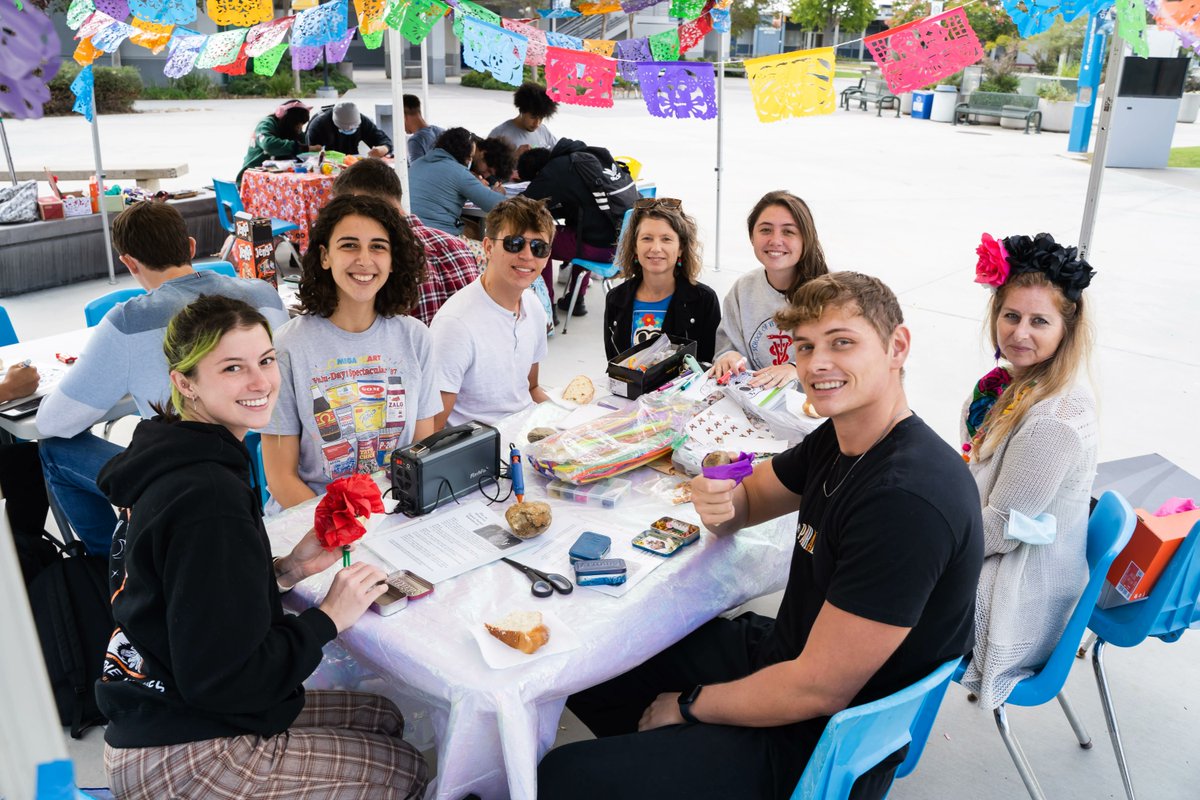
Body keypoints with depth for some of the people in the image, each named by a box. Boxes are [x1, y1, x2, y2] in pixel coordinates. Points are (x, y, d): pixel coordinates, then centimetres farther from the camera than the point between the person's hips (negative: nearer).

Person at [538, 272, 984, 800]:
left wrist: (689, 705, -10)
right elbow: (748, 500, 13)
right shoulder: (838, 439, -1)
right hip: (778, 649, 9)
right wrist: (719, 503, -13)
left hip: (823, 741, -9)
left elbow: (818, 691, -27)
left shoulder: (907, 499, -30)